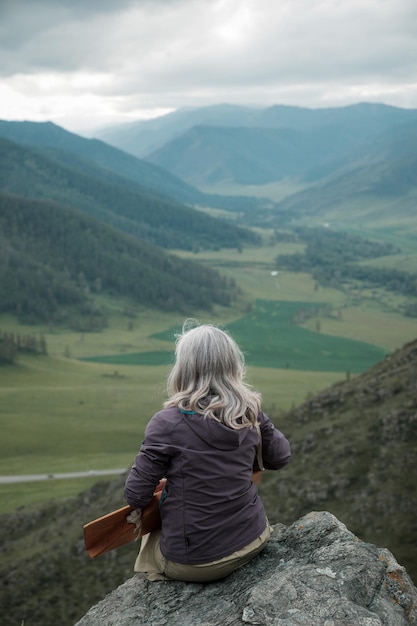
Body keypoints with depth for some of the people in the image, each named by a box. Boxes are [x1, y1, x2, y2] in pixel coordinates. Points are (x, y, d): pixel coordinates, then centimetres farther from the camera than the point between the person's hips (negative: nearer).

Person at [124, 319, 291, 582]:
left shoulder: (169, 422, -20)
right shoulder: (250, 413, -7)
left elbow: (136, 496, -15)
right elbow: (281, 457, 9)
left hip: (196, 561, -4)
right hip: (253, 541, 4)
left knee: (151, 537, 29)